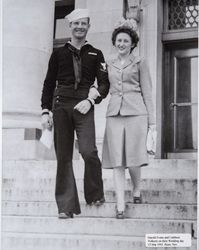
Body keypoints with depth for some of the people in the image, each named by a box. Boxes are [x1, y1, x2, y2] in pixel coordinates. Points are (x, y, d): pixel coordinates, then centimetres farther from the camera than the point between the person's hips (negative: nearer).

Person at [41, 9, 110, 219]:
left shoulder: (95, 54, 13)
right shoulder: (59, 53, 13)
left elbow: (104, 83, 8)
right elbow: (49, 83, 13)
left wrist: (90, 100, -9)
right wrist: (45, 111, 4)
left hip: (84, 106, -1)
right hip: (61, 106, 1)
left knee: (88, 151, -18)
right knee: (64, 156, -1)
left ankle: (95, 194, 6)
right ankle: (66, 206, 4)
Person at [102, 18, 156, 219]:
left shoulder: (139, 63, 8)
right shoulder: (109, 65, 16)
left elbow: (147, 92, 6)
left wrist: (151, 120, 2)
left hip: (135, 112, -2)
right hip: (114, 114, 3)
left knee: (133, 159, -6)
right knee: (117, 160, -4)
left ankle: (137, 190, 23)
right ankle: (120, 205, -2)